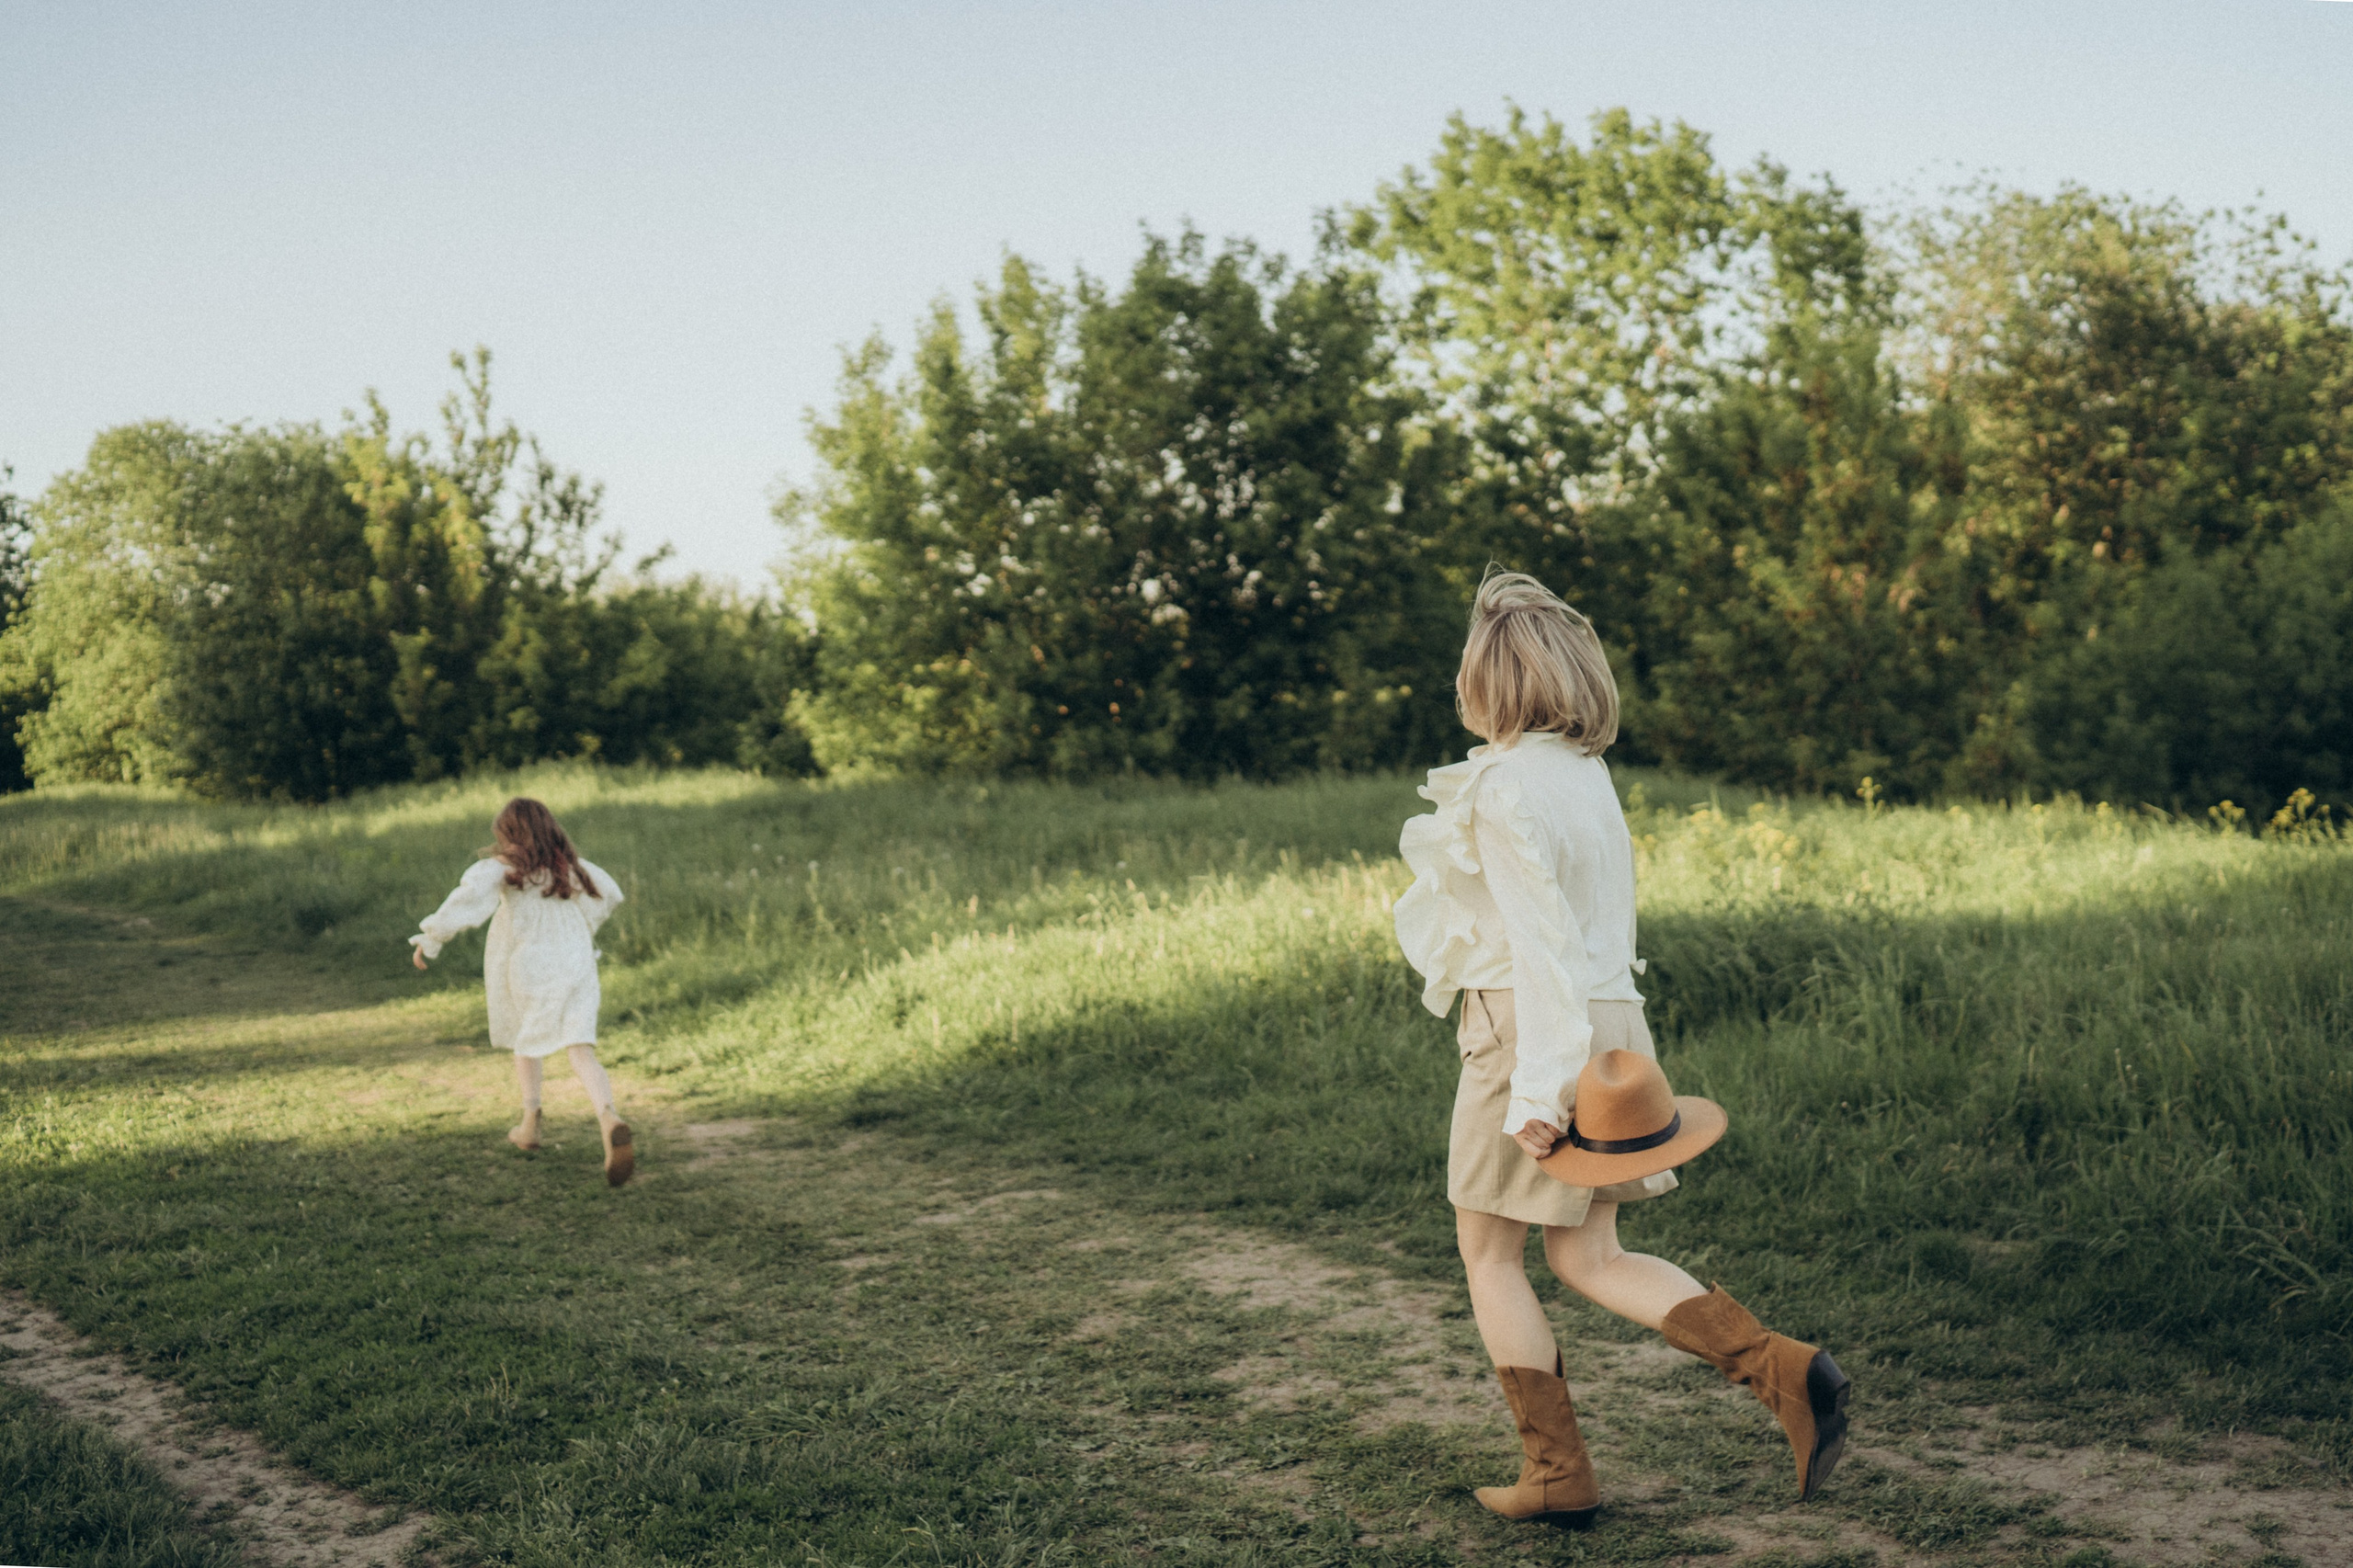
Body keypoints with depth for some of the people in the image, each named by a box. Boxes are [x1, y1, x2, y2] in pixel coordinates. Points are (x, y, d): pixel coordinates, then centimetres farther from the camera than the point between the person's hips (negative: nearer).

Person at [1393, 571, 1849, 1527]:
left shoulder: (1503, 787, -16)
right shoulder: (1587, 771, 11)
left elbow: (1538, 941, -20)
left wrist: (1535, 1089, -20)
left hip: (1532, 1029, -8)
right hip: (1611, 1027, 8)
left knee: (1489, 1255, 9)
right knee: (1588, 1260, 13)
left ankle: (1557, 1471, 11)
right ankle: (1782, 1371, 0)